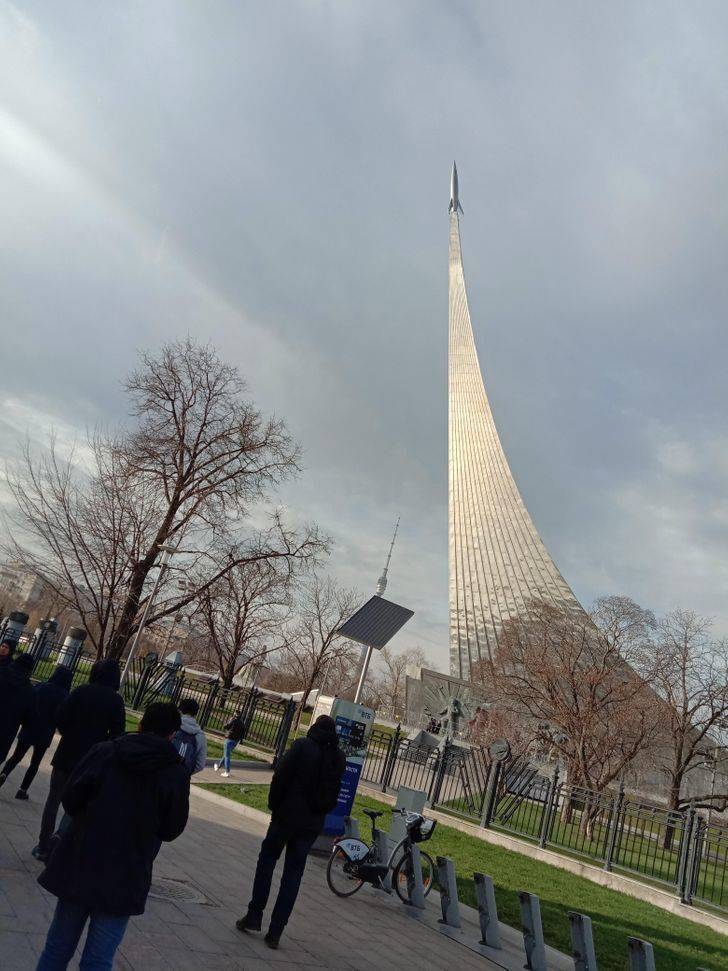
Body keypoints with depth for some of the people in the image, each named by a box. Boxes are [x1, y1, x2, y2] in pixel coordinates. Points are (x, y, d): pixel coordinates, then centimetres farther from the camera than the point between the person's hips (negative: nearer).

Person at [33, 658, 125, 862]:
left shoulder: (82, 691, -6)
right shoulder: (116, 701, -4)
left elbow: (60, 717, -10)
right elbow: (117, 731, -8)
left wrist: (69, 733, 7)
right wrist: (99, 743, 8)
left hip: (67, 754, -1)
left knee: (53, 801, 13)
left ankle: (43, 847, 16)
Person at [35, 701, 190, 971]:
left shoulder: (104, 752, -8)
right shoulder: (176, 774, -10)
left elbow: (70, 800, -4)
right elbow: (170, 830, -3)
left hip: (79, 865, 2)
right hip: (124, 879, -2)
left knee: (58, 947, 18)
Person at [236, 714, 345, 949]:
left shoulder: (302, 746, -10)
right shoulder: (339, 757, 3)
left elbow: (281, 777, -10)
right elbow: (334, 794, 8)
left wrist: (274, 806, 1)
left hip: (288, 815, -4)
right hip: (313, 823, 4)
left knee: (267, 860, 14)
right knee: (293, 874, 9)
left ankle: (254, 916, 14)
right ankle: (275, 931, 10)